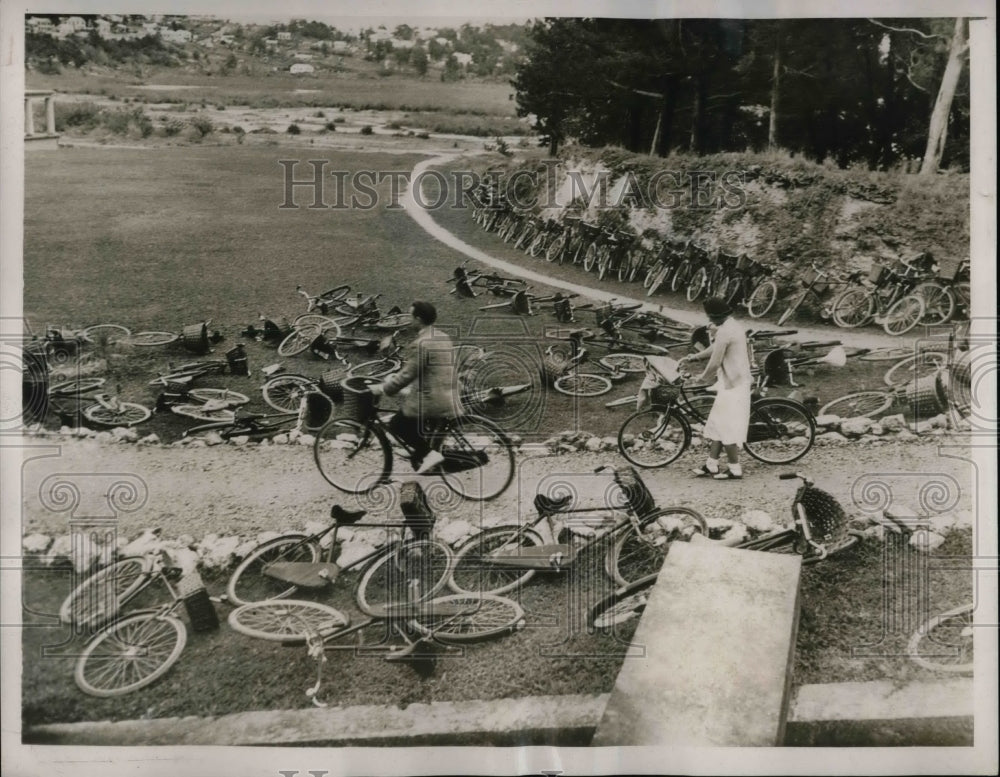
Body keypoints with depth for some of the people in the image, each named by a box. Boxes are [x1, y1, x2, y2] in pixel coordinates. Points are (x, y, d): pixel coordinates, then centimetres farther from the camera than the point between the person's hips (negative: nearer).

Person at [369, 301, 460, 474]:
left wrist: (383, 388, -5)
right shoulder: (443, 338, 13)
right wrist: (395, 376, 24)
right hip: (446, 400, 9)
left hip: (428, 400, -9)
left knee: (396, 425, 5)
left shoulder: (420, 344, -17)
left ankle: (429, 453, -3)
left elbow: (408, 374, -17)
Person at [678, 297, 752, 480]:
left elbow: (715, 363, -20)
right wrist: (693, 357, 23)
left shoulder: (725, 332, -21)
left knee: (726, 427, -1)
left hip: (732, 385, -10)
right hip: (739, 381, 10)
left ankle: (735, 470, 6)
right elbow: (715, 348, 24)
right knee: (718, 424, 15)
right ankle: (711, 465, 20)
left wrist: (703, 377, -2)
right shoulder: (734, 326, 12)